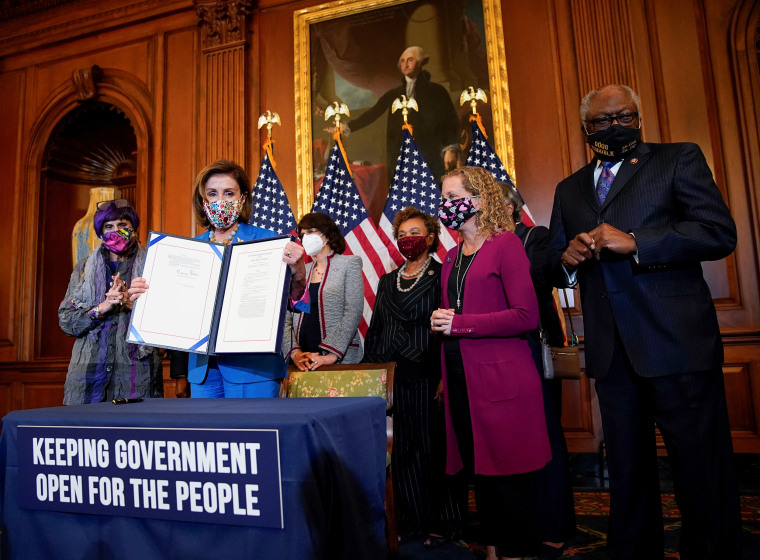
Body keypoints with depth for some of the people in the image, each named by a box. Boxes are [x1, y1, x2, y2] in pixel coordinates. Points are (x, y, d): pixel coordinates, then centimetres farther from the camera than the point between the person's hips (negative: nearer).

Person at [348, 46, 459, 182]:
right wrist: (348, 127, -1)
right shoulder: (394, 94, 15)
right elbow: (372, 113, 10)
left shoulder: (436, 91, 7)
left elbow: (451, 122, 6)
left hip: (429, 155, -2)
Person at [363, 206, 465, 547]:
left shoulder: (442, 276, 0)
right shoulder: (387, 281, 17)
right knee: (403, 449, 10)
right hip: (393, 378, 5)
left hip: (428, 377, -5)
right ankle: (410, 521, 25)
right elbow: (374, 330, 17)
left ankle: (444, 522, 20)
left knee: (435, 447, 4)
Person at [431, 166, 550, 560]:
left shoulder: (505, 244, -6)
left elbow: (526, 316, -14)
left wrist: (459, 324, -15)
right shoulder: (452, 258, 15)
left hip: (501, 380, -7)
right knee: (479, 471, 15)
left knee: (509, 478, 2)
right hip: (461, 379, 7)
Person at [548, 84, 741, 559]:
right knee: (627, 474, 16)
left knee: (702, 472, 4)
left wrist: (634, 242, -18)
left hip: (678, 343, -4)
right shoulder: (569, 189, 17)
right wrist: (568, 259, -5)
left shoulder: (679, 159, 5)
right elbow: (556, 266, 18)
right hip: (612, 354, 4)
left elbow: (720, 232, -8)